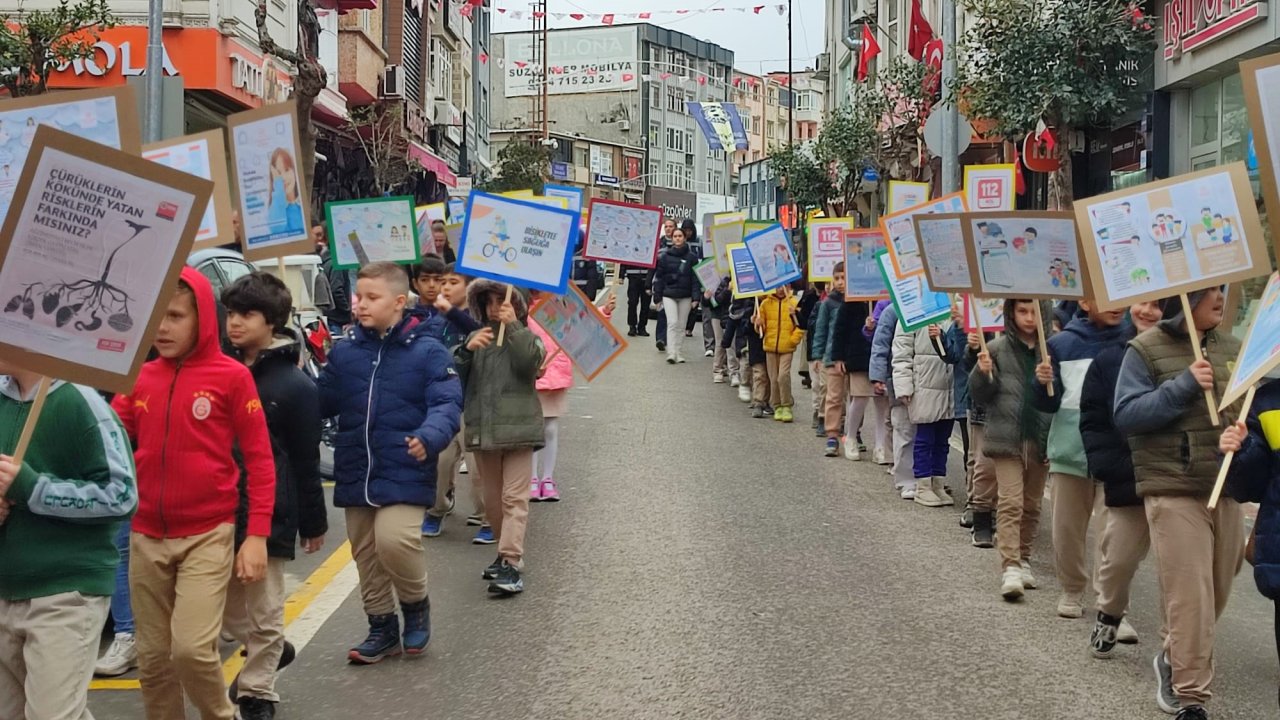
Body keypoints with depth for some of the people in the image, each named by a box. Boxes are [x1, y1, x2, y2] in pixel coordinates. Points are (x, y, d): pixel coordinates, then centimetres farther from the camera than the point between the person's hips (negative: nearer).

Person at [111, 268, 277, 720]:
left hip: (208, 535, -5)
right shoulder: (140, 377, 7)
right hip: (146, 538, 5)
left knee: (192, 648, -13)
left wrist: (257, 535, -11)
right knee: (152, 657, 10)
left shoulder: (231, 376, -7)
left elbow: (259, 460, -6)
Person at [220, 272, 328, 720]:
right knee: (222, 604, 14)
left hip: (267, 513, -5)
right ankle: (270, 651, 40)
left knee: (263, 614, 6)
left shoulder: (295, 385, -9)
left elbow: (305, 461, -5)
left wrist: (313, 523, -1)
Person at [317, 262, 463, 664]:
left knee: (394, 540, -22)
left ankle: (416, 605, 8)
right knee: (366, 556, 13)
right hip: (355, 476, 5)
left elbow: (447, 405, -14)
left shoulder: (427, 352, -6)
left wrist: (428, 438, -32)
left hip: (405, 475, -5)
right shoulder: (343, 354, 8)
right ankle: (382, 629, 31)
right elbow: (322, 404, 12)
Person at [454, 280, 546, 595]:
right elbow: (453, 377, 2)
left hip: (517, 428, -5)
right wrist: (466, 350, -15)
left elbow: (533, 360, -19)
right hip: (481, 430, 5)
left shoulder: (525, 336, 4)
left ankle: (511, 564, -17)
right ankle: (508, 553, 27)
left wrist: (513, 326, -20)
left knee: (514, 498, -10)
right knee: (492, 499, 13)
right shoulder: (476, 337, 12)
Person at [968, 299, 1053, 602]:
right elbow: (981, 395, 0)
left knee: (1032, 505, 13)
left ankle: (1024, 560, 25)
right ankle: (1010, 567, -11)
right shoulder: (997, 348, -2)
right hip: (1006, 437, -3)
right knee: (1010, 502, -9)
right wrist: (983, 373, -20)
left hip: (1040, 438, 3)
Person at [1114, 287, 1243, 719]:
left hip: (1226, 489, 6)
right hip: (1174, 491, -6)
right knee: (1190, 597, -6)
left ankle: (1175, 660, 38)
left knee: (1217, 593, 14)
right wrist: (1183, 386, -20)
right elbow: (1125, 415, -12)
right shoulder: (1147, 349, -6)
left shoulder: (1231, 347, 9)